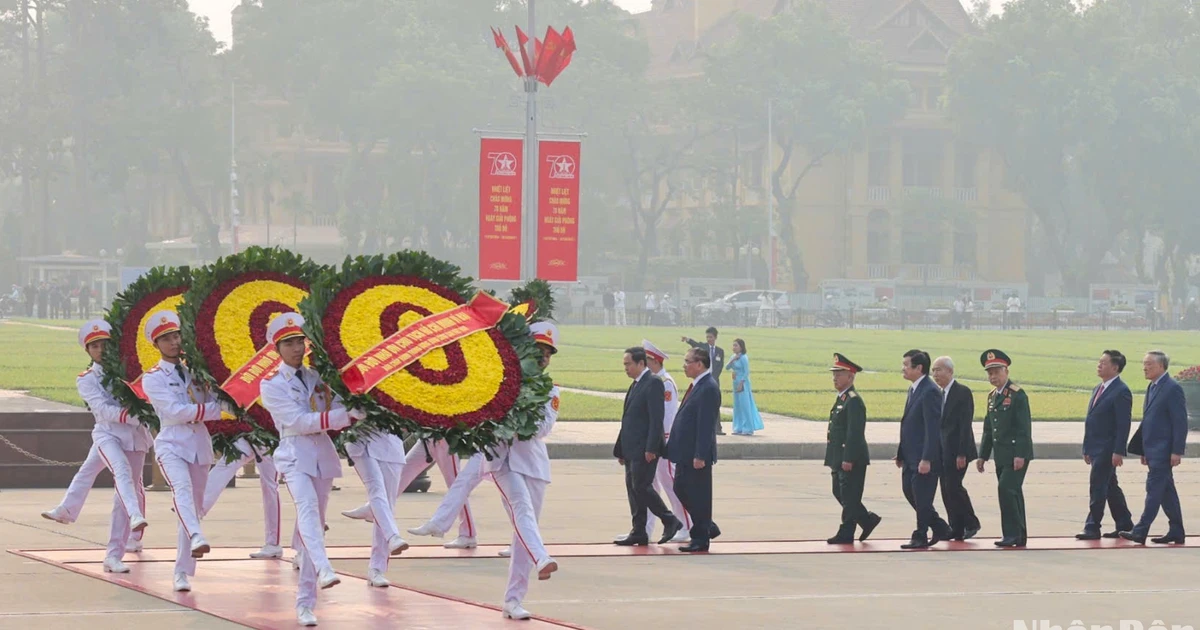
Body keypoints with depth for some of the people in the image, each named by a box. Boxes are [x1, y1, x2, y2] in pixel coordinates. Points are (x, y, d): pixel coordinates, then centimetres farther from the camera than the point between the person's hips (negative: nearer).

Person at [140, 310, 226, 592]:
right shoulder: (153, 378, 0)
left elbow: (216, 405, 6)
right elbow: (175, 412, -12)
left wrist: (193, 412, -11)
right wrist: (207, 408, -7)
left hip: (200, 444, 5)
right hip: (172, 444, -5)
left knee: (195, 504, 5)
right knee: (182, 488, -32)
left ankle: (182, 572, 11)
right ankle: (196, 538, -56)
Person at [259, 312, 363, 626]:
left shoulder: (316, 377, 13)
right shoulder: (272, 385, -1)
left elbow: (337, 410, 9)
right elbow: (298, 421, -12)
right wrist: (343, 416, -17)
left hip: (323, 455, 5)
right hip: (295, 456, -5)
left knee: (314, 523, 4)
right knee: (307, 507, -31)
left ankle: (305, 603, 8)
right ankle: (323, 570, -54)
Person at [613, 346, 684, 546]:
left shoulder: (653, 384, -12)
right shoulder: (636, 385, 17)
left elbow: (656, 418, -18)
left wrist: (651, 448, -23)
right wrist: (621, 449, 19)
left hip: (645, 449, -9)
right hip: (632, 450, 9)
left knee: (642, 487, -10)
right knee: (633, 489, 8)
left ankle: (670, 522, 3)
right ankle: (638, 533, 11)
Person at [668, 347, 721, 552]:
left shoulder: (708, 389, -19)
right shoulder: (697, 386, 13)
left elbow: (706, 425, -22)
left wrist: (700, 456, -23)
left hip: (697, 454, -10)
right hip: (686, 453, 10)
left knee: (699, 496, -1)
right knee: (681, 489, 16)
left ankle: (701, 539, 8)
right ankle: (707, 527, 26)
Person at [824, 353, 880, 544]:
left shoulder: (853, 401, -16)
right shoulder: (841, 399, 15)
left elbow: (855, 432, -21)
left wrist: (848, 459, -23)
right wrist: (834, 460, 21)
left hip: (852, 459, -10)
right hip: (840, 458, 10)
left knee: (849, 496, -3)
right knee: (839, 493, 14)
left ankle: (846, 534, 2)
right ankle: (868, 520, 23)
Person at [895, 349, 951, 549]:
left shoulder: (930, 392, -17)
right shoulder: (913, 389, 14)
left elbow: (933, 428, -20)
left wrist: (926, 459, -23)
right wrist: (901, 454, 17)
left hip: (924, 458, -10)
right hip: (911, 456, 10)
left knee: (922, 497, -2)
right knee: (910, 491, 14)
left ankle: (920, 537, 7)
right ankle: (941, 529, 23)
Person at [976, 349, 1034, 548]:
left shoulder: (1017, 394, -11)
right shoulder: (992, 396, 15)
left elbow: (1024, 427, -16)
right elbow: (988, 429, 20)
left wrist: (1020, 455, -21)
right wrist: (983, 455, 16)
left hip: (1016, 454, -8)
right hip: (1001, 455, 8)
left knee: (1006, 489, -17)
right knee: (1011, 493, 10)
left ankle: (1012, 534, -13)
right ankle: (1018, 537, 14)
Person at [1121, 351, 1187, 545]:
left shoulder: (1173, 389, -12)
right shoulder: (1152, 388, 15)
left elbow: (1180, 422, -16)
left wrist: (1177, 451, -19)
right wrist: (1145, 451, 18)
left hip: (1163, 450, -9)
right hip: (1153, 450, 9)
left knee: (1154, 489, -9)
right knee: (1166, 492, 12)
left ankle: (1141, 531, -11)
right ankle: (1176, 532, 17)